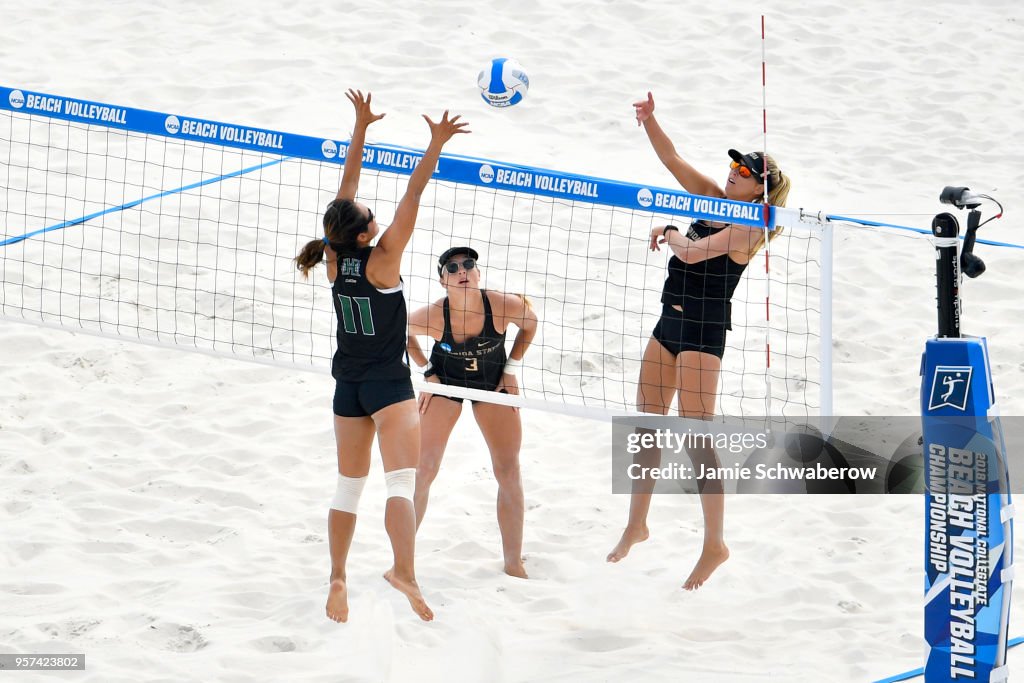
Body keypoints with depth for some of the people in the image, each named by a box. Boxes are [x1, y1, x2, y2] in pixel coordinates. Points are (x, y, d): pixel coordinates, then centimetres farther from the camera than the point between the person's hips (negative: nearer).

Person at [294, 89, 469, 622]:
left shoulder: (335, 258, -2)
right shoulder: (381, 259, -17)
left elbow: (346, 188, 4)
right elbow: (412, 197, -19)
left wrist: (361, 128, 7)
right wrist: (436, 144, -18)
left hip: (348, 384, 6)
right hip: (388, 383, -6)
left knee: (349, 484, 14)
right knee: (401, 480, -15)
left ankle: (338, 579, 12)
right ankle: (404, 571, -31)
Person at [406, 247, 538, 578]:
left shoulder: (504, 305, -29)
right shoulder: (433, 316, -29)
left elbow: (530, 322, -4)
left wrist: (511, 368, -6)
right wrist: (427, 371, -8)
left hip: (493, 384, 1)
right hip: (445, 383, -1)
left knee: (509, 473, 0)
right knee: (422, 471, -4)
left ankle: (514, 563, 12)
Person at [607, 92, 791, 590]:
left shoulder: (749, 228, -13)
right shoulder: (714, 200, 9)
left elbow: (693, 252, -22)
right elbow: (671, 159, 6)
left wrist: (670, 233, -3)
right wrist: (649, 120, -8)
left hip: (703, 329, -8)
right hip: (670, 323, 8)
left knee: (696, 437, -9)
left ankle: (715, 544, -1)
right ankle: (637, 524, 26)